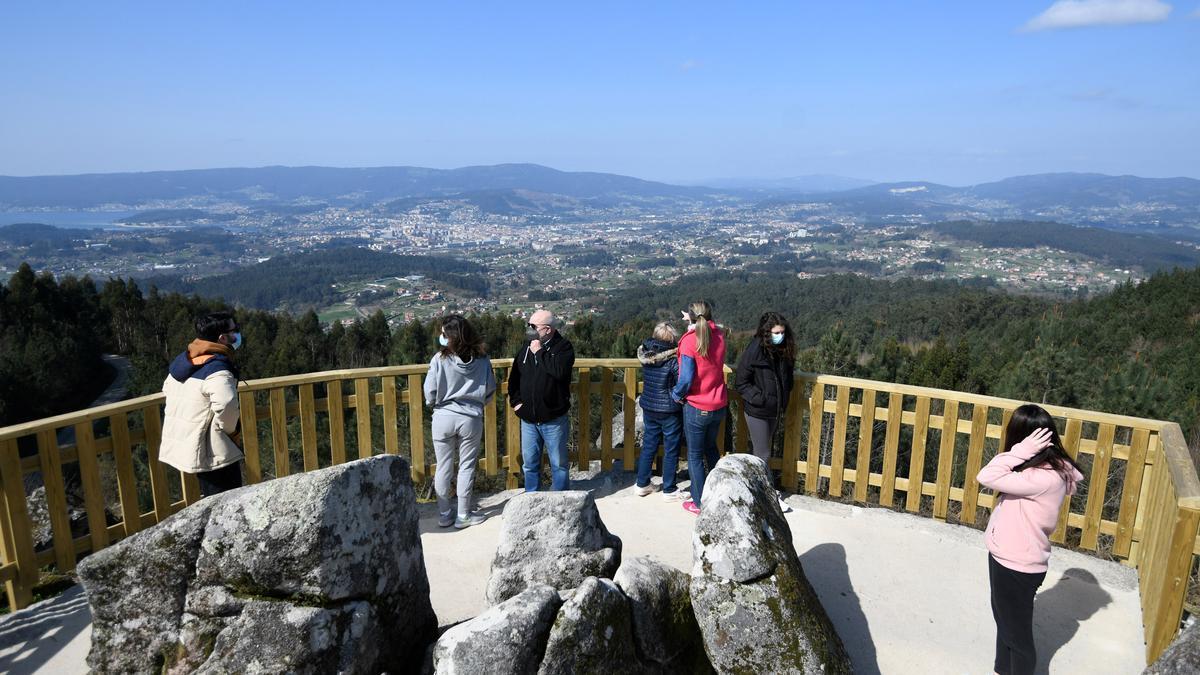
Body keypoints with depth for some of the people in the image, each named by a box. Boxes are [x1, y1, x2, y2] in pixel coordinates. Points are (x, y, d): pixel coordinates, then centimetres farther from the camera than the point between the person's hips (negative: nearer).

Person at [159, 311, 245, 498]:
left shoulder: (184, 360, 7)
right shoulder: (217, 369, -22)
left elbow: (167, 389, 24)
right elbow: (226, 404, -40)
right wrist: (229, 429, -20)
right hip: (212, 453, -9)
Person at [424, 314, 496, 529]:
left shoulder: (440, 359, -13)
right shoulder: (481, 359, -6)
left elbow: (430, 393, -7)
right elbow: (490, 390, 3)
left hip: (444, 417, -1)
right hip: (471, 418, 1)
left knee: (443, 467, 12)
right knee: (466, 467, 10)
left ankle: (444, 515, 22)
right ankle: (463, 516, 17)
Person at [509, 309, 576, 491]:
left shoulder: (563, 346, -9)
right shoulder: (526, 349, 6)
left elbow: (560, 371, -29)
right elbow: (514, 377, 14)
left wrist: (540, 352, -19)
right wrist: (515, 401, 3)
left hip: (554, 419, -5)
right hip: (528, 419, 5)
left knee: (559, 464, 8)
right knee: (529, 464, 15)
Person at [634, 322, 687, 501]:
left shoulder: (645, 355, -2)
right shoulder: (673, 359, -19)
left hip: (648, 408, 6)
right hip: (669, 411, -5)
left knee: (648, 446, 17)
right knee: (671, 450, 7)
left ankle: (642, 484, 27)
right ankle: (669, 490, 16)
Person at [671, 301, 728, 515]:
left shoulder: (690, 341, -19)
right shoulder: (719, 336, -3)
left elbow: (686, 379, -21)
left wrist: (676, 394, -5)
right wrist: (694, 323, 23)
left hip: (696, 407, -6)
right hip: (718, 406, 6)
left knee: (695, 455, 10)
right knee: (711, 449, 26)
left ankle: (700, 503, 18)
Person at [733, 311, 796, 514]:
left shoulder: (784, 350, 0)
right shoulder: (754, 351, -19)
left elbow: (788, 379, 15)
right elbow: (740, 383, -14)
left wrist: (783, 402, 5)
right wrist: (760, 398, -19)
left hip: (775, 411, 6)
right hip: (757, 411, -6)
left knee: (760, 451, 18)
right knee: (763, 455, 2)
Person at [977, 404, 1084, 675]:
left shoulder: (1044, 478, -30)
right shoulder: (1042, 469, 0)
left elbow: (986, 477, -33)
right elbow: (998, 477, 1)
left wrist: (1020, 450, -30)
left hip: (1017, 566, -10)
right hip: (1006, 558, 10)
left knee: (1017, 632, 13)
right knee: (1004, 622, 28)